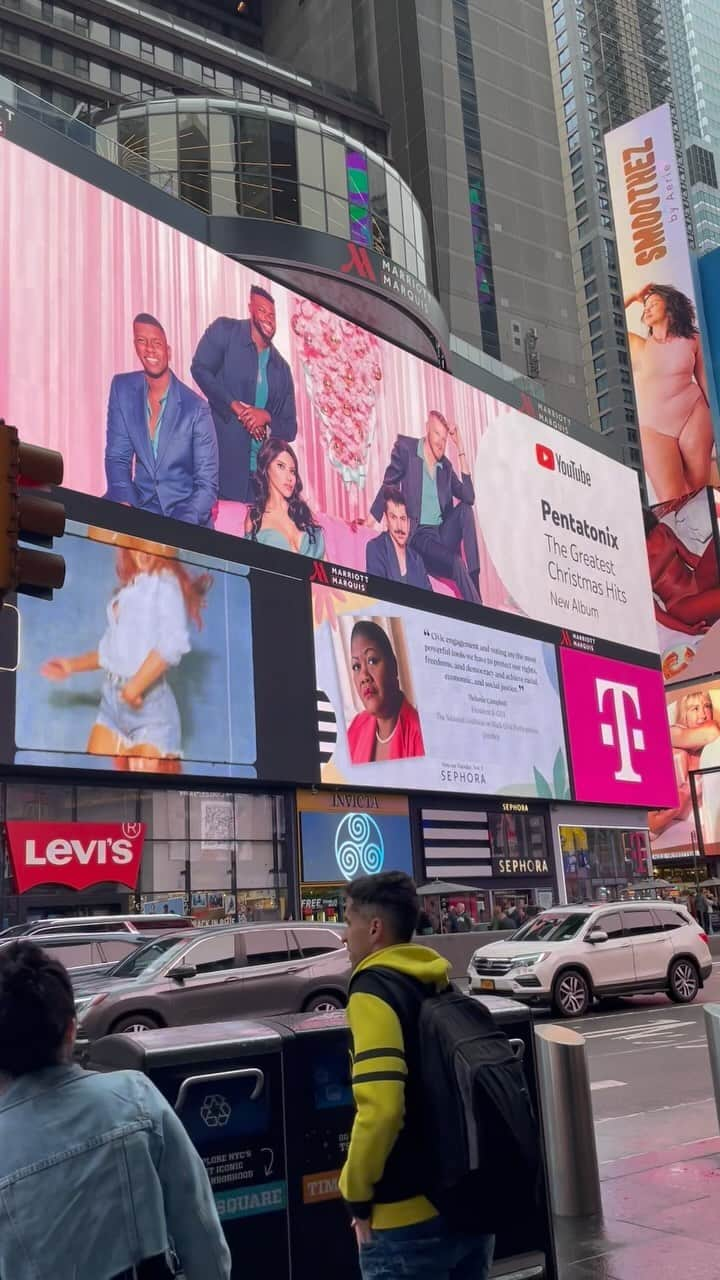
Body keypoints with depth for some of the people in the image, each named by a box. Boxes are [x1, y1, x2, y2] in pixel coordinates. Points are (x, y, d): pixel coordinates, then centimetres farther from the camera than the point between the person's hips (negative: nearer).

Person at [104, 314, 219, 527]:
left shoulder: (196, 409, -11)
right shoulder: (122, 389, 0)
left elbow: (207, 485, -11)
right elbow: (117, 457, 2)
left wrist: (182, 527, -27)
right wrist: (124, 506, -16)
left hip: (184, 511, -3)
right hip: (139, 506, 3)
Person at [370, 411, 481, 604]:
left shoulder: (445, 465, 12)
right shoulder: (405, 447, 1)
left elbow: (469, 497, 0)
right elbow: (389, 486, 5)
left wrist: (461, 450, -1)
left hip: (444, 534, 5)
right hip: (420, 535, -5)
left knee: (465, 508, -22)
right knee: (457, 563, -29)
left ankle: (475, 579, -25)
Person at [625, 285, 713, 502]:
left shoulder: (691, 340, 9)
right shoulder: (637, 346, 11)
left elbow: (704, 379, 11)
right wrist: (633, 297, 14)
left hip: (693, 417, 0)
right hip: (652, 426, 0)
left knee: (698, 493, 0)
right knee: (671, 501, -9)